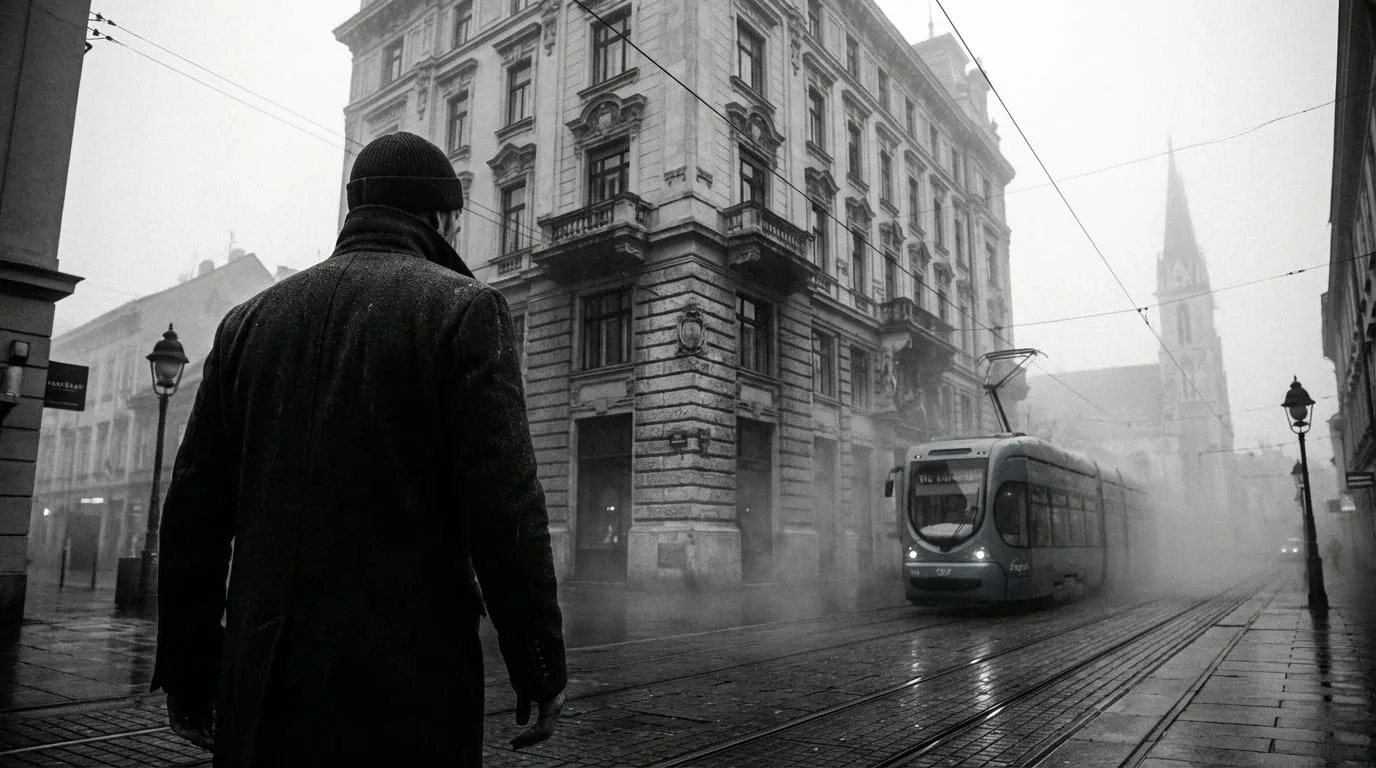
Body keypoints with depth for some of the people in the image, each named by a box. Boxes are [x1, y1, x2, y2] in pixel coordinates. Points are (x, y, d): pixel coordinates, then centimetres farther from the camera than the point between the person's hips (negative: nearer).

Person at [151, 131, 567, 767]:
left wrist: (186, 673, 17)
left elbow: (193, 508, 9)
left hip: (260, 687, 5)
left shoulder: (250, 319, 9)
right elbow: (504, 505, -15)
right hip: (406, 686, -4)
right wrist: (540, 672, -7)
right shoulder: (462, 307, -7)